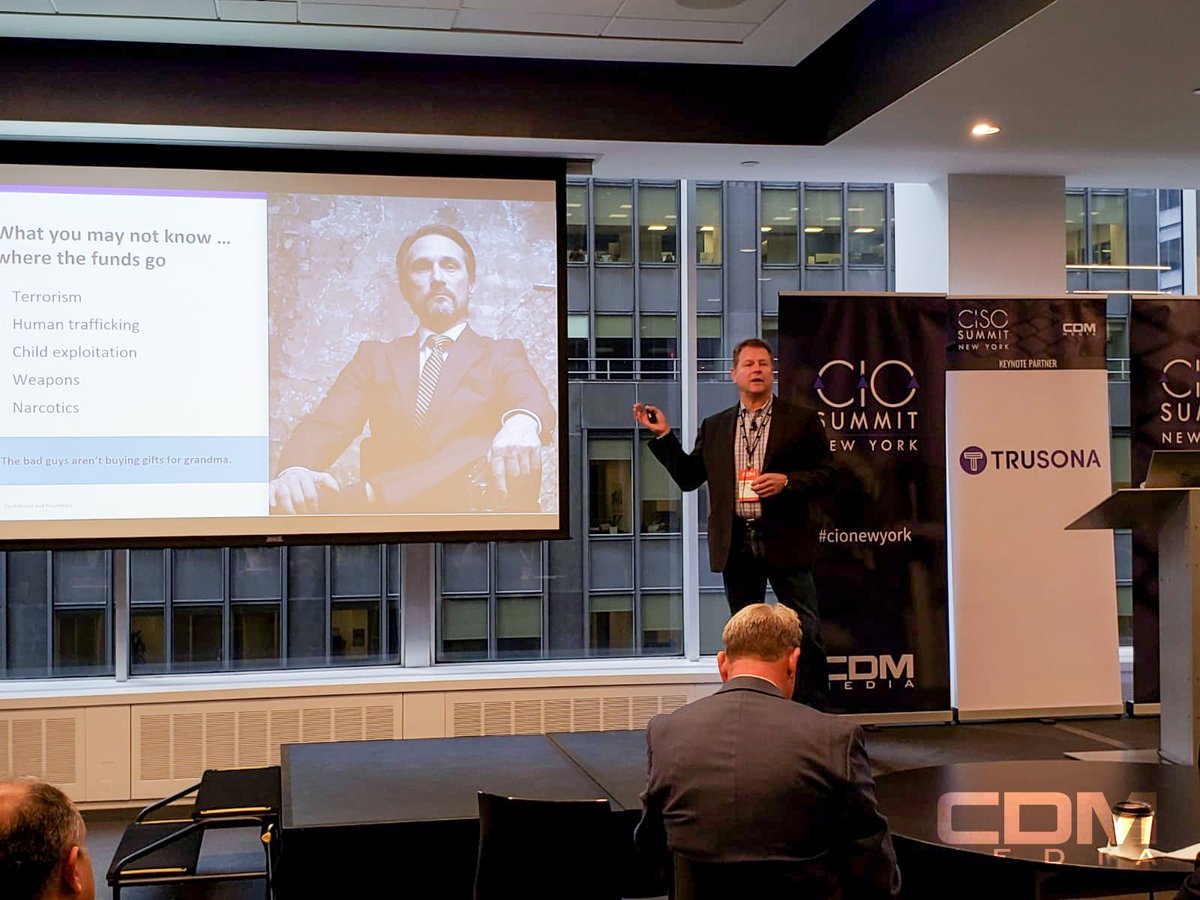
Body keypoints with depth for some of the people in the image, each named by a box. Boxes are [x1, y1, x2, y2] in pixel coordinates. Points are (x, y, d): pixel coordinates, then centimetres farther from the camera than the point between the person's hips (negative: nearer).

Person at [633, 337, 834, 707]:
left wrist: (786, 481, -16)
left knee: (807, 634, -3)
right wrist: (664, 436, 4)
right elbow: (688, 477, 12)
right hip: (736, 546, 3)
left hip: (784, 542, -3)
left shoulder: (801, 420, 4)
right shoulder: (714, 427, 13)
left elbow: (825, 474, 1)